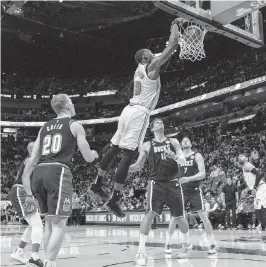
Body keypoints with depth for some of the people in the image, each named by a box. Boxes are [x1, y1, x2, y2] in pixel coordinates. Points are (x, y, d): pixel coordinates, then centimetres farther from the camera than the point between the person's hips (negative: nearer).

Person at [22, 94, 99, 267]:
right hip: (58, 171, -6)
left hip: (39, 173, 6)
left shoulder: (45, 127, 22)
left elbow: (33, 160, 17)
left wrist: (29, 192, 20)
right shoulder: (74, 125, 7)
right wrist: (94, 154, 33)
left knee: (50, 222, 18)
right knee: (59, 224, -4)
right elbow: (88, 158, 8)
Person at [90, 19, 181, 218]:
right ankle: (114, 200, -12)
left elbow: (166, 52, 37)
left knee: (114, 149, 17)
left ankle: (97, 184, 28)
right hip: (139, 113, -9)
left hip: (129, 110, 9)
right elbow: (173, 45, -4)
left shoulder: (139, 69, 20)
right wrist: (175, 26, 12)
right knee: (128, 155, -11)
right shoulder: (152, 66, -4)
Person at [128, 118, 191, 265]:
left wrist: (175, 156, -23)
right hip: (156, 183, -2)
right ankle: (141, 251, -19)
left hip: (173, 183, 2)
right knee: (150, 214, -20)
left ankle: (187, 244, 35)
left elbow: (183, 159, 0)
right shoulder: (147, 145, 7)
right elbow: (138, 166, 8)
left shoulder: (173, 141, 10)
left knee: (180, 217, 10)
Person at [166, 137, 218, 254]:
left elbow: (203, 174, -12)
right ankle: (167, 243, 11)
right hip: (181, 190, 3)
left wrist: (189, 179, -26)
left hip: (195, 190, -3)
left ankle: (212, 244, 4)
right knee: (175, 215, 0)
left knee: (203, 216, -5)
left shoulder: (197, 156, -3)